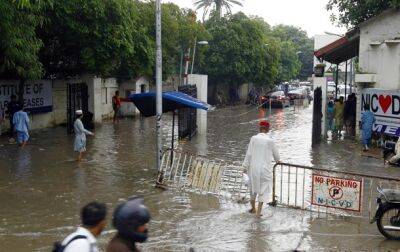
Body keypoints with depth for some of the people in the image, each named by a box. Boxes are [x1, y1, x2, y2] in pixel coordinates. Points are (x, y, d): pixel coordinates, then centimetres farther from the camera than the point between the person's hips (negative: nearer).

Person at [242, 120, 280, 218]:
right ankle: (259, 211, 1)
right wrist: (277, 160, 28)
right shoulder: (269, 141, -9)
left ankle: (253, 208, 35)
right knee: (264, 189, 9)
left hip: (253, 167, 3)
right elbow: (275, 153, 7)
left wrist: (246, 165, 3)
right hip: (265, 168, -3)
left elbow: (249, 153, -4)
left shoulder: (253, 138, -5)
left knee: (253, 187, 20)